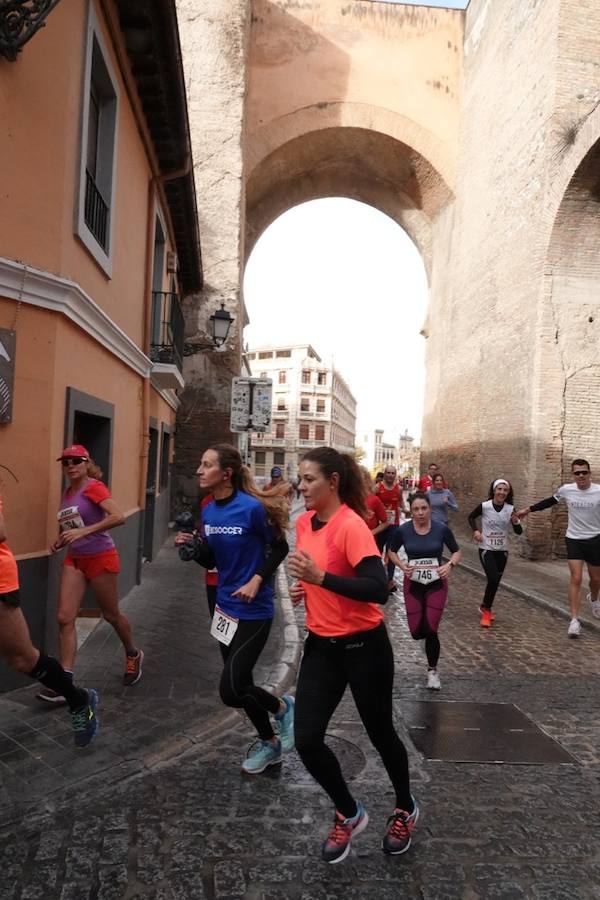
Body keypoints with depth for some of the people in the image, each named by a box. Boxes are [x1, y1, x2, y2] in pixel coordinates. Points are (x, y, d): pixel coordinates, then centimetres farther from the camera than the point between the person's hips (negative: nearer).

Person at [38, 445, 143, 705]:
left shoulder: (94, 487, -14)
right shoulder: (67, 493, 9)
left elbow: (118, 517, -29)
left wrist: (83, 532, -34)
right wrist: (62, 541, 5)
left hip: (100, 558, -6)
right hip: (74, 560, 7)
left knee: (111, 615, 10)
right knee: (65, 618, -5)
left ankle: (133, 655, 37)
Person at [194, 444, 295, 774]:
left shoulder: (251, 507, -21)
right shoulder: (208, 511, 1)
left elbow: (280, 547, -10)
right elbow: (210, 561, 9)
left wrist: (257, 580, -20)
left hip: (254, 612, -8)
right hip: (226, 607, 8)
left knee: (231, 691, -6)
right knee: (239, 683, 18)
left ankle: (282, 706, 24)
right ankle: (270, 742, 42)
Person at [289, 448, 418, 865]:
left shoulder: (352, 525, -21)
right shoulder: (304, 523, 2)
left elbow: (378, 588, -29)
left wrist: (320, 577, -34)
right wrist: (306, 587, 2)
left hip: (363, 645, -6)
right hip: (321, 645, 6)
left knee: (380, 732, 14)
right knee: (307, 740, 2)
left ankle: (405, 809, 45)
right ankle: (349, 814, 30)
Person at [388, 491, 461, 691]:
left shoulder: (442, 529, -12)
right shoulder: (403, 530, -11)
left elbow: (457, 552, 2)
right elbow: (391, 551, 7)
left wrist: (450, 565, -19)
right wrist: (402, 565, -12)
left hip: (436, 584, -1)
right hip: (413, 584, 1)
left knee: (430, 629, -9)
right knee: (416, 632, 0)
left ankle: (432, 671, 17)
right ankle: (427, 636, 42)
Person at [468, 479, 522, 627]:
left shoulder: (511, 509, -8)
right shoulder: (484, 506, -14)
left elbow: (519, 532, -4)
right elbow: (471, 517, 6)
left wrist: (515, 522, -24)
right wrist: (475, 530, -10)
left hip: (502, 550, 3)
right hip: (486, 549, -3)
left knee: (496, 581, 11)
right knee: (493, 579, -16)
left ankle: (486, 608, 36)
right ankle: (486, 609, 8)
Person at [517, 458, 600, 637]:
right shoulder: (566, 490, -8)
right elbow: (549, 502, 9)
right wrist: (528, 509, 12)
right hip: (574, 539, 0)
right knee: (576, 578, -9)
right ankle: (574, 620, -3)